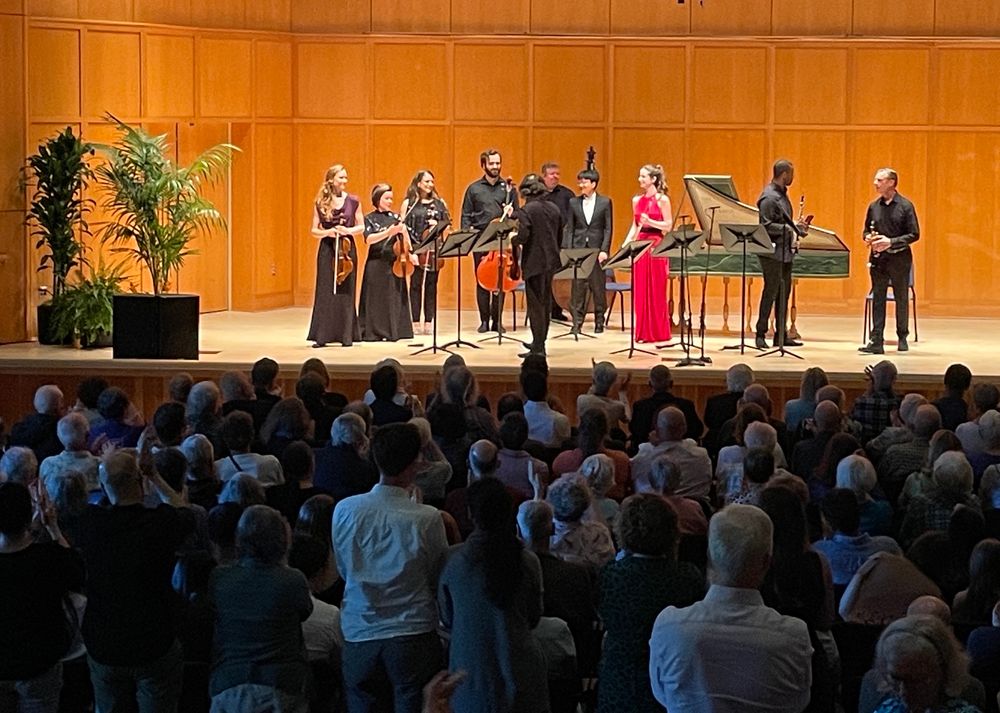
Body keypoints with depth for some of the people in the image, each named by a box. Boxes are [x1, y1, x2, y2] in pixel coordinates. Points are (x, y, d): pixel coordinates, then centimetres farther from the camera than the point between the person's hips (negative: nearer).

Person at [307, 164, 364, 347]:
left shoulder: (353, 201, 2)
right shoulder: (320, 203, 2)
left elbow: (362, 227, 6)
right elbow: (314, 230, 5)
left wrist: (348, 230, -13)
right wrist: (327, 232, -14)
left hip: (347, 249, 0)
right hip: (327, 250, 0)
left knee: (346, 291, 1)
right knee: (325, 292, -2)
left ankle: (346, 335, 6)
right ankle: (322, 336, 1)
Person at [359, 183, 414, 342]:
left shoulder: (395, 217, 9)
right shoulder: (370, 219, 1)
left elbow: (405, 240, 2)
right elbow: (369, 239, -14)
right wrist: (389, 232, -25)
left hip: (394, 263, 3)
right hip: (376, 264, -3)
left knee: (395, 297, 2)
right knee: (376, 299, -1)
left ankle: (393, 331, 7)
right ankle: (373, 332, 3)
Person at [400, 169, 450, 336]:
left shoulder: (439, 203, 11)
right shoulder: (409, 203, 2)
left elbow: (448, 222, 13)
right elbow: (404, 228, -3)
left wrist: (438, 224, -8)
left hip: (434, 250, 3)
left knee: (432, 285, 4)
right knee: (416, 285, -1)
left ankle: (429, 323, 8)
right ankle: (415, 323, 2)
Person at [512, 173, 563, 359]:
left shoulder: (526, 210, -14)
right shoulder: (553, 208, 7)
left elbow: (523, 236, -23)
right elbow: (560, 236, 13)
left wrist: (513, 239, -2)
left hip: (534, 263, -7)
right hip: (551, 261, 7)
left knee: (535, 305, -2)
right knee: (545, 303, 17)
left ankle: (538, 348, -1)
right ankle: (539, 342, 28)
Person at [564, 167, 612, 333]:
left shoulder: (605, 202, 2)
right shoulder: (574, 202, 8)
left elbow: (608, 228, 0)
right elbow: (569, 228, 8)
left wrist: (604, 250, -10)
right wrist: (567, 250, -1)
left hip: (597, 250, -1)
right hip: (578, 250, 1)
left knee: (598, 288, 4)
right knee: (578, 288, 0)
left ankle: (599, 322, 14)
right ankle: (577, 322, 4)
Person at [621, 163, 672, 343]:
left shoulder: (662, 200, -4)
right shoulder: (637, 200, 12)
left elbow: (668, 225, -6)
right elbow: (634, 226, 14)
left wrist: (650, 222, -19)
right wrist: (626, 244, 3)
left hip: (656, 246, -6)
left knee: (656, 292, -2)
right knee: (640, 291, 5)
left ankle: (658, 332, 5)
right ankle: (643, 332, 10)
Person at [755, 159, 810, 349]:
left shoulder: (782, 194, 15)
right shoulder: (769, 197, -15)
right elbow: (765, 226, -21)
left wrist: (796, 227, 6)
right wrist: (789, 229, -22)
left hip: (785, 252, 10)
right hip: (772, 252, -10)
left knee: (784, 293, 11)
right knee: (771, 292, -6)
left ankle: (781, 335, 16)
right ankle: (761, 334, 0)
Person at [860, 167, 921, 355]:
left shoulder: (905, 206, -5)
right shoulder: (874, 206, 8)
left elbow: (914, 234, -7)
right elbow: (866, 230, 17)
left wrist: (891, 242, -18)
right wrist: (868, 238, -7)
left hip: (899, 258, -3)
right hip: (878, 258, 3)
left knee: (901, 298, 7)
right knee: (878, 299, 0)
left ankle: (902, 337, 20)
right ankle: (876, 341, -2)